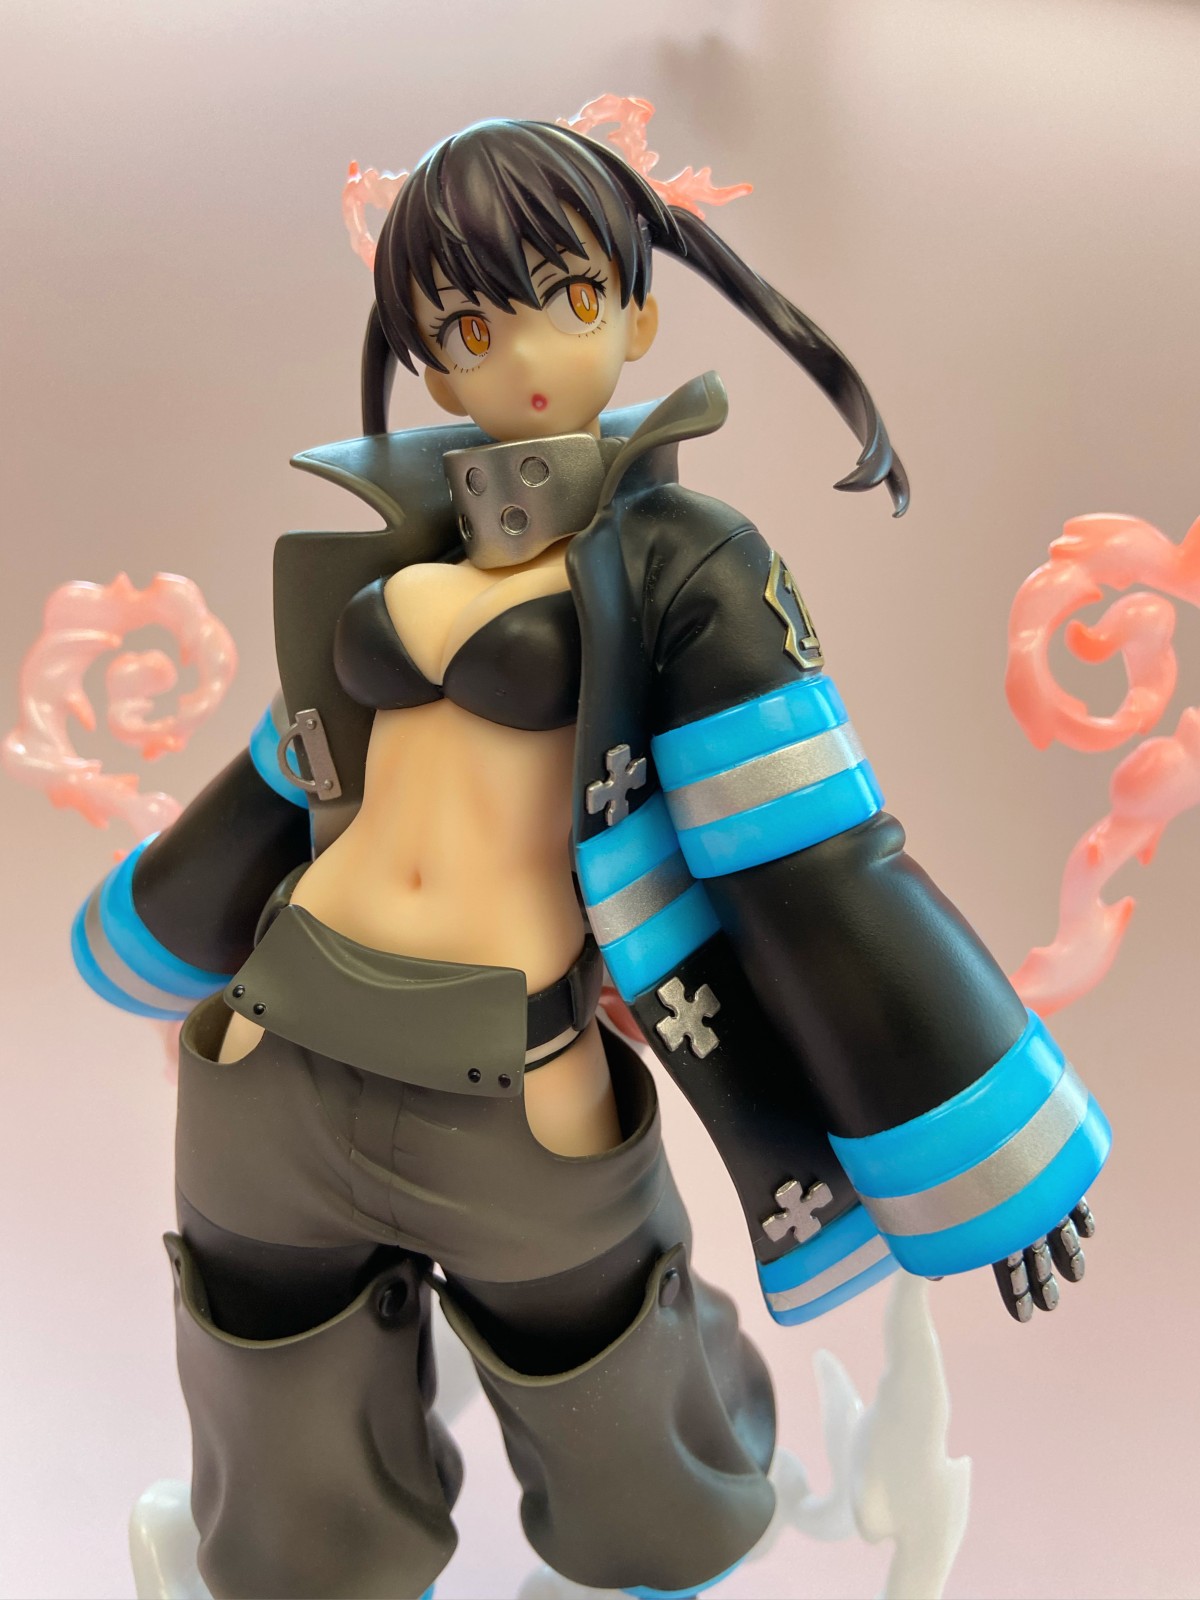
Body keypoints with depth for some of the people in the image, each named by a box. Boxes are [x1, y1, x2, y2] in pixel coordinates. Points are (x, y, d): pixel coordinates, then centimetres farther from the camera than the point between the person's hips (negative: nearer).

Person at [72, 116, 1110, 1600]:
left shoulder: (680, 562, -7)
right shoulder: (406, 557, 8)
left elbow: (818, 865, -10)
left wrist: (979, 1158, -8)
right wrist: (156, 939, 34)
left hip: (523, 1100, -3)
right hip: (278, 1072, 4)